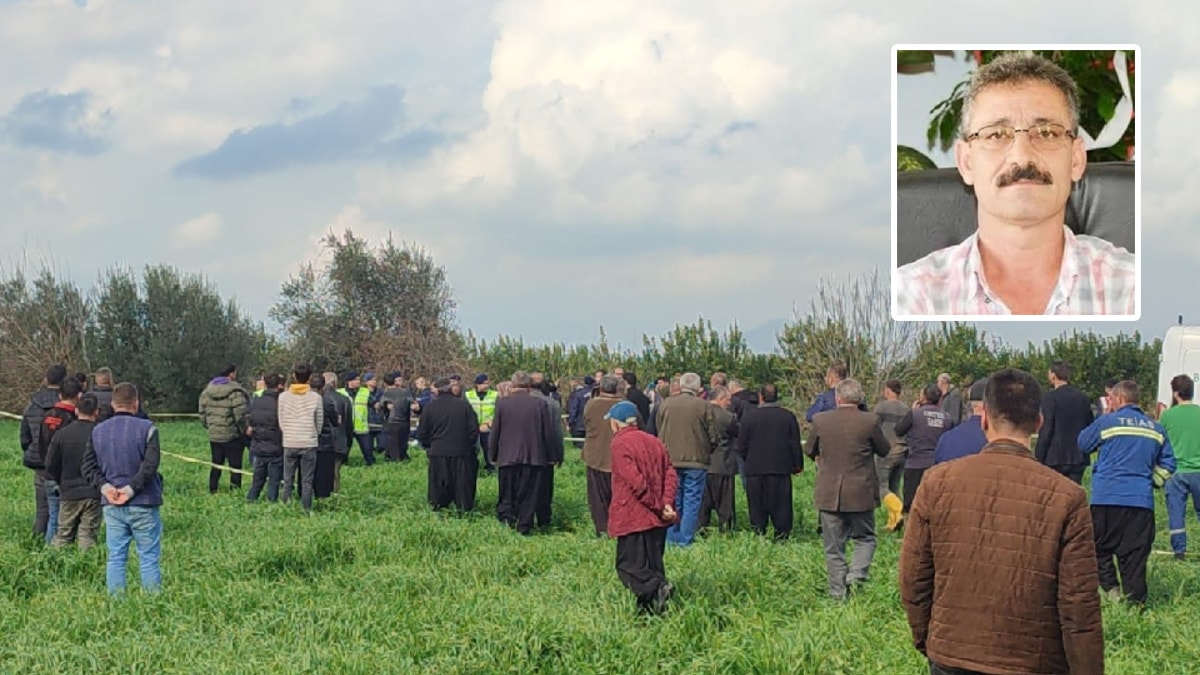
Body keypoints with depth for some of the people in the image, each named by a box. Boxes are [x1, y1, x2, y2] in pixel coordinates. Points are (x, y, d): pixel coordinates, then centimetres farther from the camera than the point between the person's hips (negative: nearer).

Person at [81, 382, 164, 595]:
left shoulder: (98, 431, 6)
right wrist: (131, 488, -13)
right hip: (143, 505, -4)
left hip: (112, 506, 4)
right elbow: (150, 464, -18)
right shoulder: (146, 428, -9)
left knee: (115, 558, 9)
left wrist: (105, 486, -3)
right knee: (149, 558, 3)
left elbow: (88, 466, 4)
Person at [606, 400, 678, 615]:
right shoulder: (654, 442, 14)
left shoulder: (620, 444, -9)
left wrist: (657, 506, -9)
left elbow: (635, 480, -17)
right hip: (657, 518, 7)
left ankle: (657, 587, -26)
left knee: (629, 565, -4)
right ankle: (649, 606, 6)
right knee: (652, 563, 12)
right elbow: (670, 474, 4)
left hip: (633, 517, -7)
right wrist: (667, 504, -7)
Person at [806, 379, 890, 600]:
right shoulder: (870, 421, -10)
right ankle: (857, 574, -8)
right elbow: (884, 450, 4)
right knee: (864, 539, 16)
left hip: (828, 494, 1)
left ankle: (838, 592, 8)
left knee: (834, 548, 9)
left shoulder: (821, 420, -6)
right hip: (861, 494, -1)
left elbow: (809, 451, 9)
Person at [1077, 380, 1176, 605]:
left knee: (1100, 547, 10)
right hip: (1141, 500, 3)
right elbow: (1168, 464, 13)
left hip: (1106, 497, -3)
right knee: (1134, 553, 4)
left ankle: (1111, 589, -5)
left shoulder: (1106, 422, -1)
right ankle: (1136, 601, 2)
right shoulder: (1156, 428, 10)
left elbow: (1083, 443, 14)